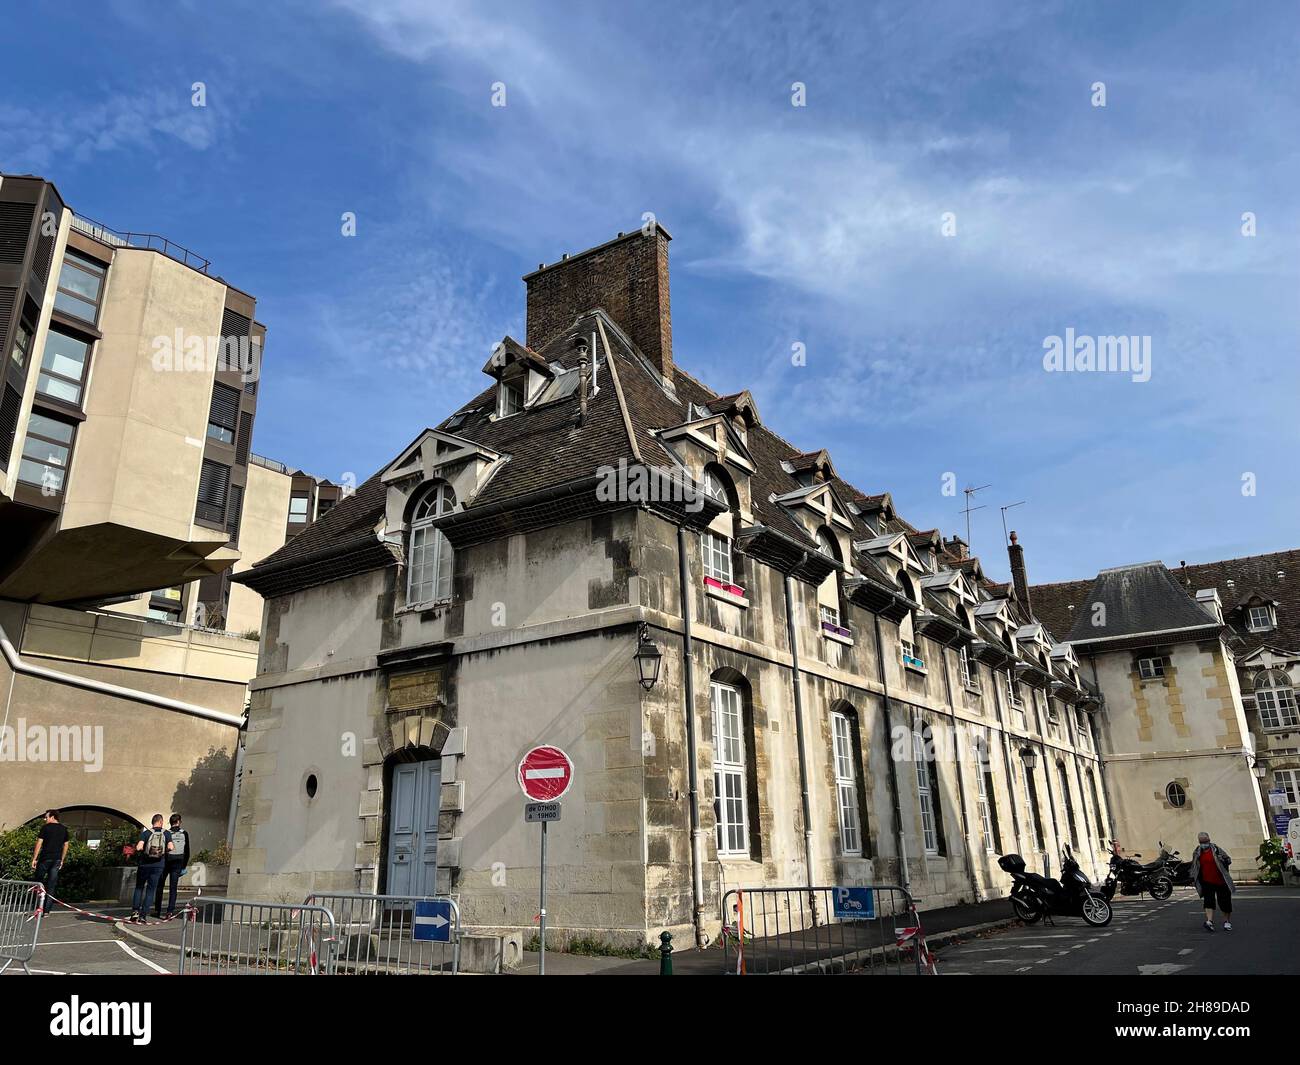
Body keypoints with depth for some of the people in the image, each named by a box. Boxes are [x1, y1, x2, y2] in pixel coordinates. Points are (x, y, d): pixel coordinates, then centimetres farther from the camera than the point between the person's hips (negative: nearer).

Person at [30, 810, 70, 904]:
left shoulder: (45, 827, -3)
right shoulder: (64, 830, 13)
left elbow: (39, 843, -7)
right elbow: (66, 846, 15)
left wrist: (34, 859, -4)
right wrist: (61, 860, 20)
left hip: (45, 858, -4)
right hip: (57, 859, 4)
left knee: (39, 880, 8)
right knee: (52, 884, 4)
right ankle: (47, 908, 2)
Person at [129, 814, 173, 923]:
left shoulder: (145, 833, -2)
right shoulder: (167, 833, 0)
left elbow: (138, 847, -17)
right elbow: (170, 847, -13)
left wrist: (140, 849, 5)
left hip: (144, 864, 0)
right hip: (158, 865, 0)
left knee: (139, 887, 18)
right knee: (150, 890, 8)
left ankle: (135, 910, 2)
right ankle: (142, 915, 5)